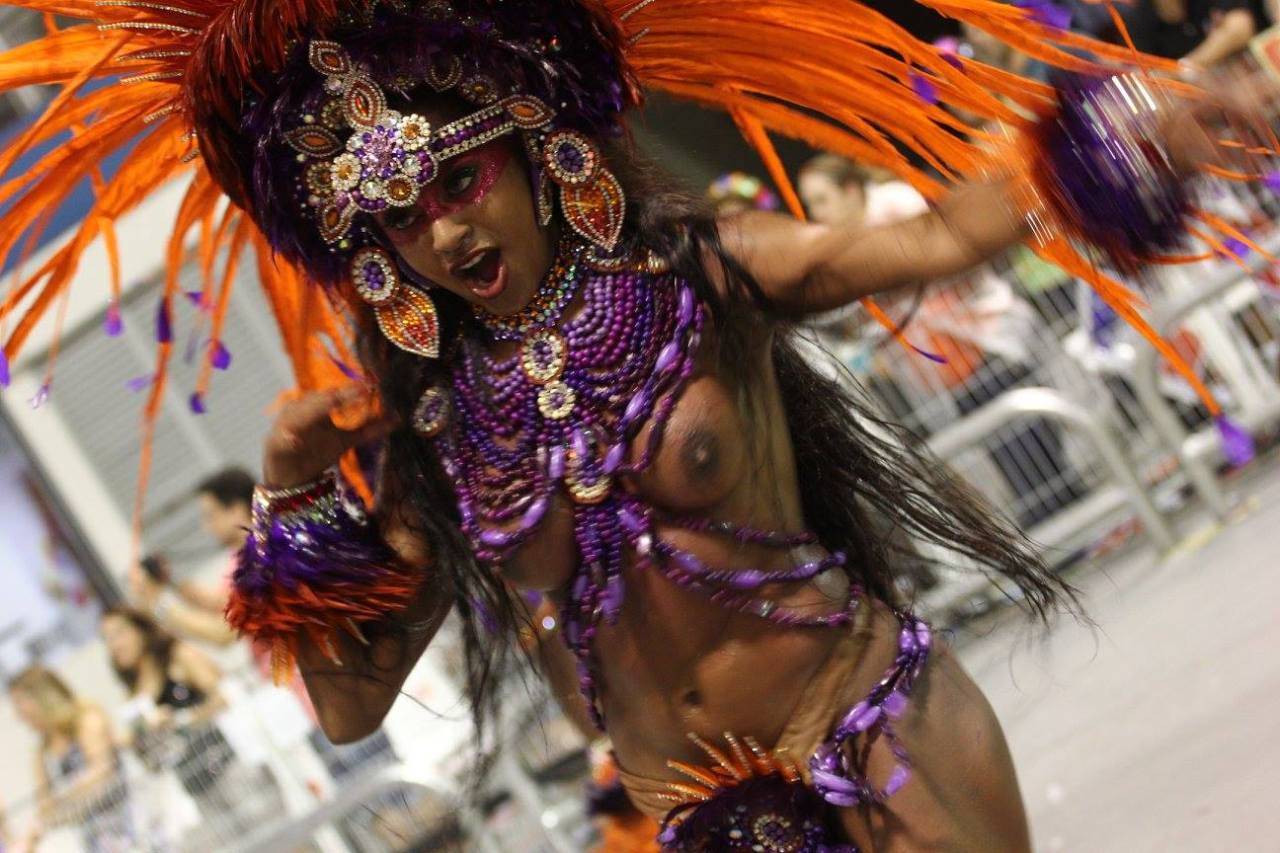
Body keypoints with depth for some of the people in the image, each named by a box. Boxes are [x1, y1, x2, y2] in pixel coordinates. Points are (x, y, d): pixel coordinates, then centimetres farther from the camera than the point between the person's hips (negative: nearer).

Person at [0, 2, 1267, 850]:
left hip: (883, 727, -2)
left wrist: (1114, 151, -33)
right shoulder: (435, 431, -1)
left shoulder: (696, 270, -6)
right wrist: (294, 510, -11)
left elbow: (938, 238, -17)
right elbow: (349, 702, 1)